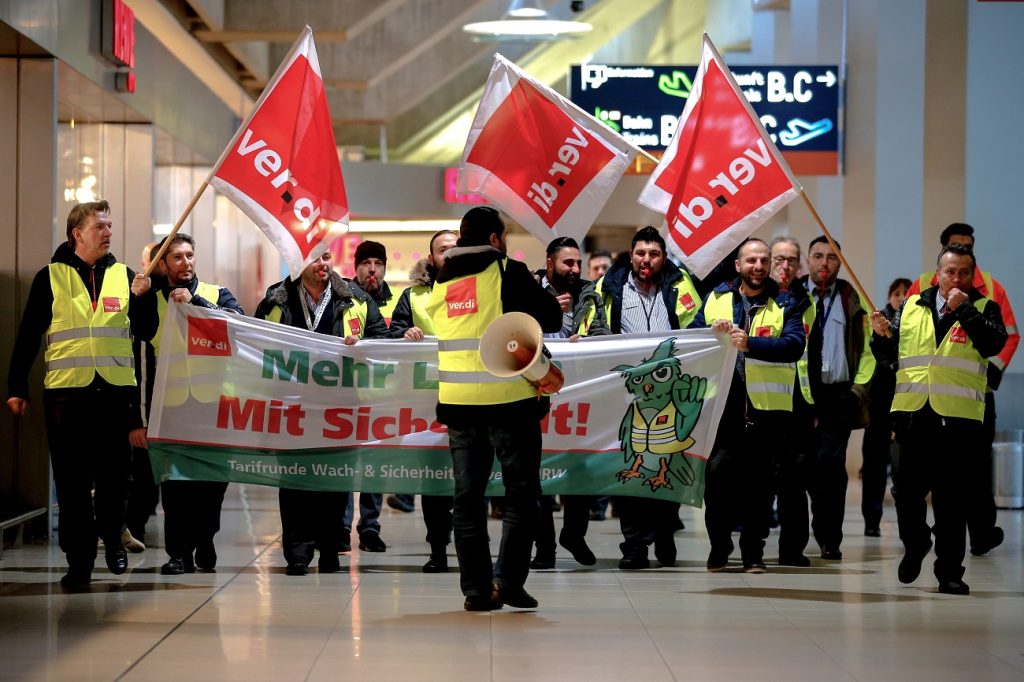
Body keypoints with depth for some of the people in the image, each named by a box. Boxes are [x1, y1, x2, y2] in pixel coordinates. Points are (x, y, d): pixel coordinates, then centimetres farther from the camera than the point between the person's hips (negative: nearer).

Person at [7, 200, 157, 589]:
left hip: (115, 390, 2)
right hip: (66, 391, -2)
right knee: (72, 479, -1)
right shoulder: (51, 277, 3)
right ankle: (79, 560, 5)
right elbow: (28, 335, 4)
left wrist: (143, 297, -8)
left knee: (115, 472, 3)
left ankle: (112, 536, 28)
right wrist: (17, 387, 0)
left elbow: (145, 332, 9)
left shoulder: (124, 276, 10)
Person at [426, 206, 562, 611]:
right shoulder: (508, 273, -5)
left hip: (457, 402, 5)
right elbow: (552, 319, -3)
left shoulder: (441, 283, 13)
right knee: (521, 490, 4)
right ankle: (509, 578, -6)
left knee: (468, 494, 9)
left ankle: (476, 588, 7)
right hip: (509, 399, -5)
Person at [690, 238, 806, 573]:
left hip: (765, 405, -1)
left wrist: (750, 344, -25)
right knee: (717, 470, -8)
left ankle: (753, 551, 13)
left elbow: (794, 344, -12)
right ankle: (719, 545, 6)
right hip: (721, 401, 1)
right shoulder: (717, 298, 12)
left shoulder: (785, 304, 5)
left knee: (758, 479, 3)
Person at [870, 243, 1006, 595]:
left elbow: (994, 344, -14)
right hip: (913, 414, 3)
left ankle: (950, 571, 6)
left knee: (952, 500, -1)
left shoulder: (983, 309, 5)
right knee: (906, 490, 4)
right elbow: (887, 354, 16)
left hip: (959, 418, -3)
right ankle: (915, 545, 29)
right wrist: (883, 335, -5)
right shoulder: (912, 307, 13)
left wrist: (964, 309, -15)